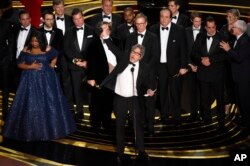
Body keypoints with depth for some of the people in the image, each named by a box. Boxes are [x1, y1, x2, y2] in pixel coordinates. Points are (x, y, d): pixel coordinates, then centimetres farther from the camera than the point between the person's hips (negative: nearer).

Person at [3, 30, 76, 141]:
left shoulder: (47, 50, -2)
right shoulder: (26, 51, -3)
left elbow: (54, 57, 17)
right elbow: (20, 64, 0)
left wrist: (51, 67, 4)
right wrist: (30, 66, -16)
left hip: (46, 79, 0)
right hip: (30, 80, 0)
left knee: (48, 103, 5)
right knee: (30, 105, 2)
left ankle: (48, 128, 21)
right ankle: (30, 130, 14)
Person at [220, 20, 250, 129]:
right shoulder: (238, 39, 10)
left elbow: (239, 58, -26)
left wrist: (228, 50, -21)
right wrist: (228, 49, 1)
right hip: (238, 75, 10)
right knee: (239, 99, 18)